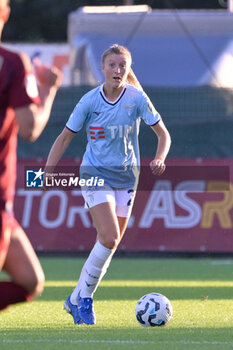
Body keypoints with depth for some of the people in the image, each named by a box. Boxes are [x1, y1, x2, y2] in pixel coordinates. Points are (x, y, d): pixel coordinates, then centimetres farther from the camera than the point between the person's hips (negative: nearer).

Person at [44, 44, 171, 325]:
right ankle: (84, 298, -5)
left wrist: (159, 159, -23)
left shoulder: (136, 98, -6)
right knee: (109, 238, -19)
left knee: (110, 244, 4)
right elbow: (66, 136, 0)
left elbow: (163, 134, -3)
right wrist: (48, 169, -11)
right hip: (95, 174, -3)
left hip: (126, 176, 3)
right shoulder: (90, 100, -8)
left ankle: (76, 299, 18)